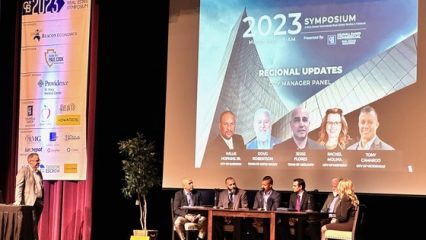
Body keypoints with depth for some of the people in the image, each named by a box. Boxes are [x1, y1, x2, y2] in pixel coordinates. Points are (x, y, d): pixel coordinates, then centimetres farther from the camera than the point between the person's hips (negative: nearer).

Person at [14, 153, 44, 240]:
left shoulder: (39, 173, 17)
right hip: (29, 202, -7)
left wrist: (42, 201, 13)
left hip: (39, 202, 7)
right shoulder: (23, 170, -4)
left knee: (35, 225, 7)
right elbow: (19, 187, -11)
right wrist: (18, 202, -18)